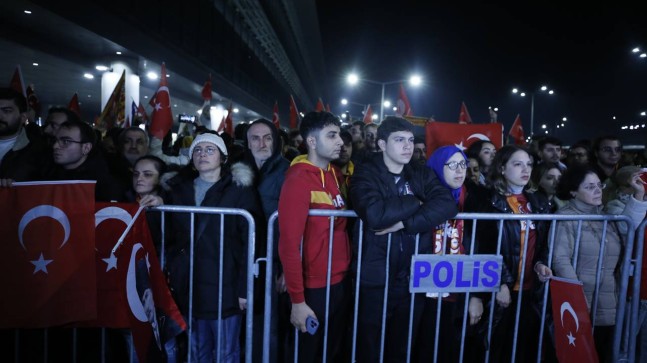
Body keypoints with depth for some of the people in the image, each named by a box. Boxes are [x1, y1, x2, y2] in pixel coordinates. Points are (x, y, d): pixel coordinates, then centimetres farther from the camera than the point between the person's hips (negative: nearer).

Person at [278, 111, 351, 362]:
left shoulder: (335, 174, 6)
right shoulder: (298, 180, -18)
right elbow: (289, 244, -20)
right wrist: (297, 300, -19)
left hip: (341, 282, 7)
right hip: (314, 288, -6)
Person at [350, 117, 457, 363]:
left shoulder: (422, 175, 7)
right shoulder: (366, 173, -7)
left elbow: (447, 204, -12)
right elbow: (374, 214, -26)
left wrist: (405, 223, -22)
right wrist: (415, 202, -13)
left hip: (413, 278, 4)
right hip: (375, 278, -4)